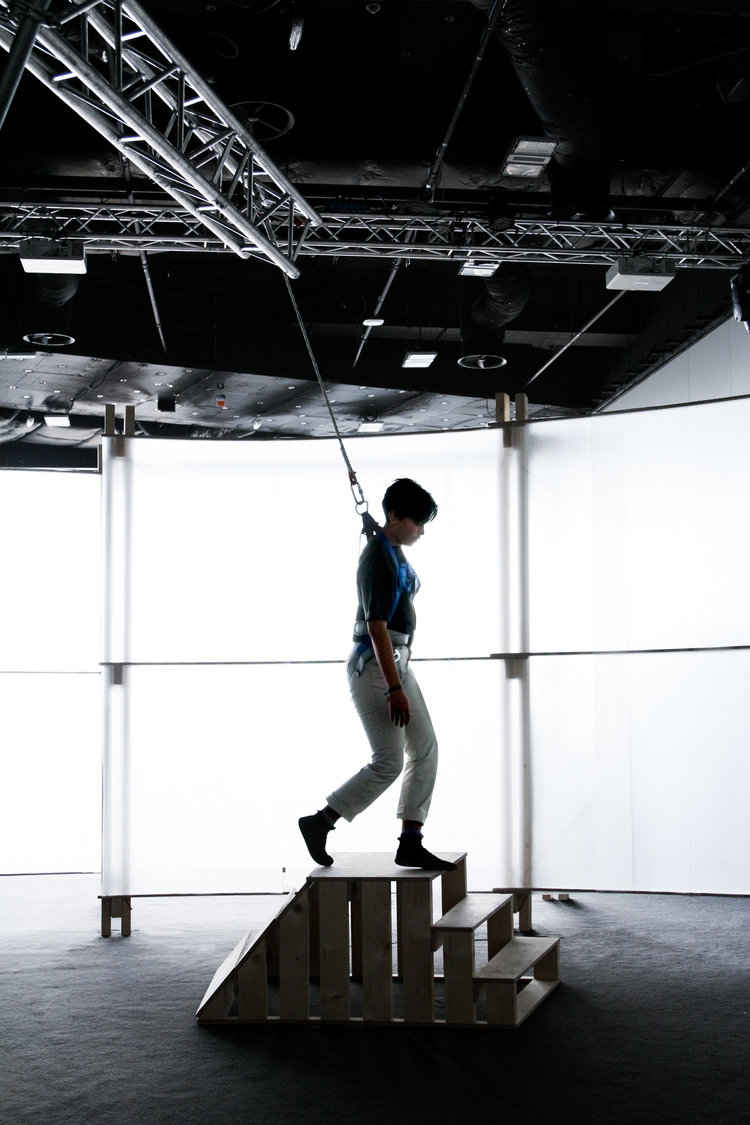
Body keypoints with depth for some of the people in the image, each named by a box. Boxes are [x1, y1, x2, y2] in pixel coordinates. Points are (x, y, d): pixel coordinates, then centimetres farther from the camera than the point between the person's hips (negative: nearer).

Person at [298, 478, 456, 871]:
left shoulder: (395, 553, 12)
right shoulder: (377, 558, -18)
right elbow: (376, 626, -24)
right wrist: (394, 688, -26)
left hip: (397, 659, 10)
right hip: (374, 664, -10)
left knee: (426, 750, 7)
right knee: (388, 763, -6)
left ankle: (411, 844, 10)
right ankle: (318, 822, 6)